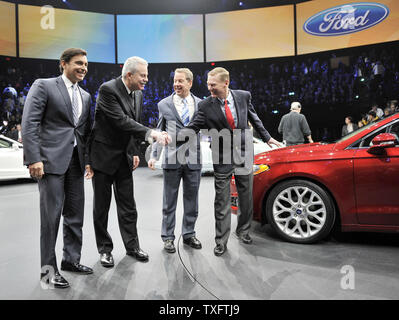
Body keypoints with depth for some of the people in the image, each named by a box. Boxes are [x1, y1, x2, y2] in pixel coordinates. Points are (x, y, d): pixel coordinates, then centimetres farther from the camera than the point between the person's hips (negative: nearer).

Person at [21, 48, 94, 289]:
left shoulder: (85, 96, 18)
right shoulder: (44, 86, 0)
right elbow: (29, 124, -8)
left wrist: (89, 159, 9)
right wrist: (34, 158, -16)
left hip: (76, 161, 6)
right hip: (51, 159, -6)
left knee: (75, 215, 10)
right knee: (51, 215, -1)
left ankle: (72, 259, 25)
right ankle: (48, 269, 13)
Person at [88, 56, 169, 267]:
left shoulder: (138, 94, 6)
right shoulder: (107, 89, -17)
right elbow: (121, 121, -27)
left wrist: (134, 152, 7)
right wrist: (151, 133, -32)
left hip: (124, 157, 6)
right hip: (103, 155, -6)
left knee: (128, 205, 10)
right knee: (102, 206, 8)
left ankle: (132, 246, 22)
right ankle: (104, 249, 22)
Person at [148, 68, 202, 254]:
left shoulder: (201, 104, 6)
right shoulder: (164, 104, 3)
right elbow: (159, 132, 5)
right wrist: (154, 155, -3)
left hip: (193, 159, 2)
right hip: (172, 159, -1)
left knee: (191, 200, 12)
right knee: (169, 201, 7)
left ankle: (188, 234, 27)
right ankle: (168, 237, 21)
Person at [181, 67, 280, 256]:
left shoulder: (243, 96, -1)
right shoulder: (205, 106, -9)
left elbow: (254, 118, 12)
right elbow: (192, 127, -12)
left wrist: (267, 137, 18)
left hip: (244, 154, 3)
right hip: (222, 158, -2)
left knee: (246, 196, 15)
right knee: (222, 202, 2)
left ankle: (243, 230, 36)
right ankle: (221, 241, 16)